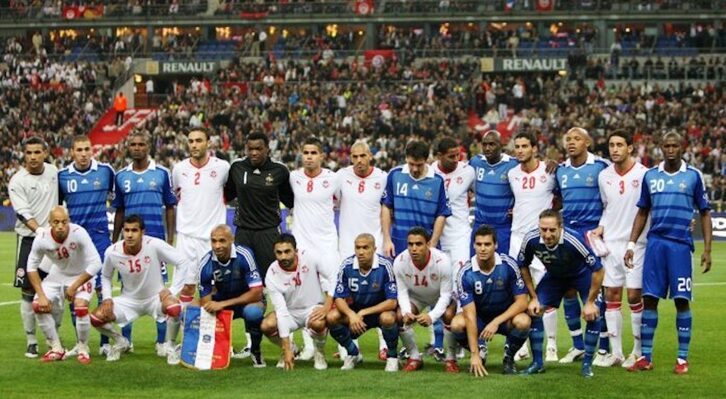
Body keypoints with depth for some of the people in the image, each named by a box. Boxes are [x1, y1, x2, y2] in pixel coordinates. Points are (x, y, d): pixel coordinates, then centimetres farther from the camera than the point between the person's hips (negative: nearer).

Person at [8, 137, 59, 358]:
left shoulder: (53, 171, 5)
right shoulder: (18, 181, -10)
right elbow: (24, 214, -17)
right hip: (30, 240, -4)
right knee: (28, 292, -3)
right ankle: (31, 341, 4)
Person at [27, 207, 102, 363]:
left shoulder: (79, 233, -33)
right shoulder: (42, 239, -24)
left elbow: (95, 264, -28)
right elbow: (32, 267, -9)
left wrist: (74, 287, -23)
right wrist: (41, 295, -15)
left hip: (81, 276, -4)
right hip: (57, 275, 4)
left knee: (80, 308, -27)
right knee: (38, 306, -12)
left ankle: (83, 349, -2)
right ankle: (56, 349, 5)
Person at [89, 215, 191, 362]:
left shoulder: (154, 245, -24)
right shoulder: (112, 252, -14)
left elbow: (184, 262, -20)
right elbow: (105, 276, 8)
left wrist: (171, 291, -25)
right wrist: (107, 298, -7)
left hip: (156, 297, -3)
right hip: (129, 300, 3)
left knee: (175, 308, -36)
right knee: (95, 318, -16)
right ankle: (121, 342, 16)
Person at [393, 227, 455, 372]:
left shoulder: (442, 261, -36)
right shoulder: (400, 262, -28)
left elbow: (446, 295, -28)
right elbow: (402, 292, -16)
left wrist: (432, 316, -43)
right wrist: (407, 312, -37)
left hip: (440, 296, -2)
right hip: (415, 296, 3)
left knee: (449, 315, -31)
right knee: (400, 316, -22)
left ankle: (450, 359, -10)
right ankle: (414, 357, -1)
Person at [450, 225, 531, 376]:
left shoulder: (509, 265, -20)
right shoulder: (465, 273, -21)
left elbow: (522, 302, -16)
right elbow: (470, 315, -25)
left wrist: (496, 322, -29)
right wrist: (475, 354, -31)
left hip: (505, 316, 0)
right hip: (479, 317, 0)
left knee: (523, 321, -33)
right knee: (457, 324, -30)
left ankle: (509, 357, -2)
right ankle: (479, 352, 2)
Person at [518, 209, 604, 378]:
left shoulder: (574, 240, -40)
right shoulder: (531, 240, -29)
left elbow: (598, 269, -30)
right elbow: (523, 266, -7)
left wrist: (590, 302, -25)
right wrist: (533, 298, -9)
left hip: (582, 274, -3)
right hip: (554, 275, 3)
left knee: (593, 314, -20)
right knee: (533, 311, -9)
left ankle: (587, 364, -2)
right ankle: (537, 363, 5)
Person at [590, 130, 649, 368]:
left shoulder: (643, 174, -7)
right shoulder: (604, 176, 8)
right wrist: (601, 228, 5)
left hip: (636, 244, -5)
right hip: (611, 242, 5)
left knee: (634, 296, -3)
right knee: (611, 296, 4)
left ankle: (638, 352, 8)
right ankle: (616, 353, 11)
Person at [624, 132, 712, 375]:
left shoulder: (693, 176, 3)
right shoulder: (650, 176, 9)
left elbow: (705, 213, 6)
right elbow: (642, 213, 16)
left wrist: (707, 250, -1)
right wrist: (631, 244, 9)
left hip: (680, 244, -2)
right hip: (655, 243, 2)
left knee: (682, 300, -2)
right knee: (649, 298, 1)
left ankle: (682, 359, 6)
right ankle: (646, 357, 8)